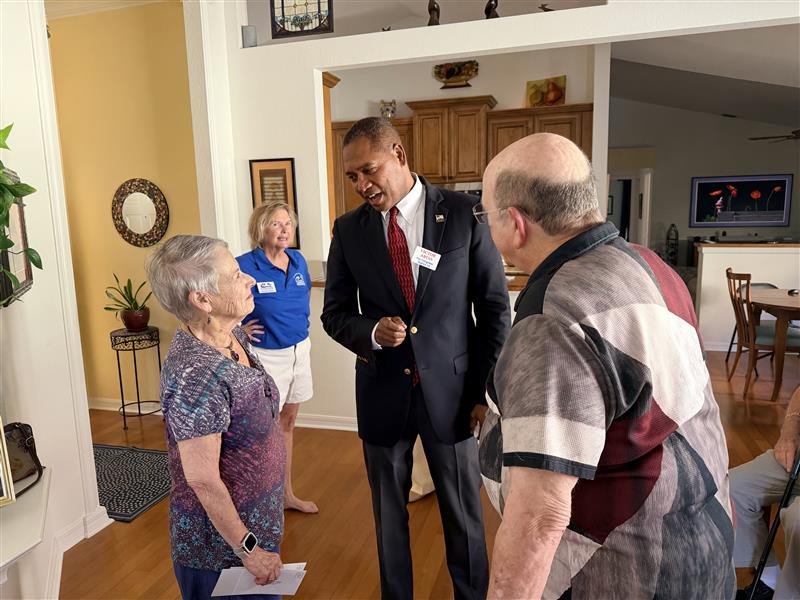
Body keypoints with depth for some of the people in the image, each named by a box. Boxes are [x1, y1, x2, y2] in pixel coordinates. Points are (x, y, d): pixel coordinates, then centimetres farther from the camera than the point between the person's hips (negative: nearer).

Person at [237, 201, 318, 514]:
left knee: (287, 422, 18)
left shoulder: (298, 260, 2)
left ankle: (287, 494, 33)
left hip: (300, 350, 6)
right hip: (266, 356, -6)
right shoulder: (245, 265, -17)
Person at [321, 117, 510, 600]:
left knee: (464, 514, 15)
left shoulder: (464, 213, -7)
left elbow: (495, 308, -3)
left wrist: (484, 390, -3)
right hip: (383, 392, 2)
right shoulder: (349, 229, 0)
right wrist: (371, 332, -16)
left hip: (451, 389, -2)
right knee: (389, 514, 18)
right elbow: (335, 314, 6)